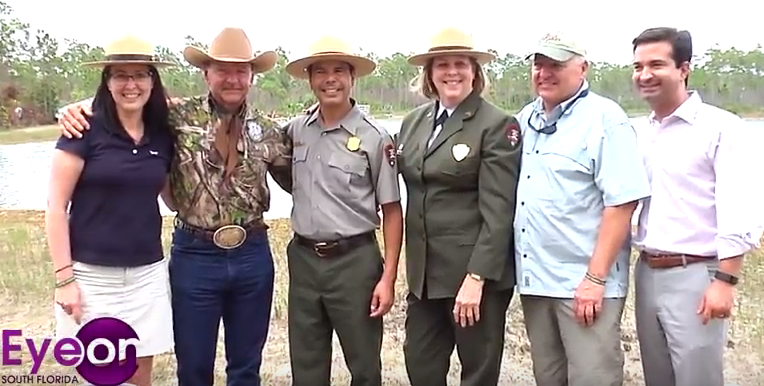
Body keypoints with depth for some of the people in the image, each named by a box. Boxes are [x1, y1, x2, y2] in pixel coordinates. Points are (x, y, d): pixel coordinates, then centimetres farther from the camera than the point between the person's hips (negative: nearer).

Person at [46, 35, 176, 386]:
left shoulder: (162, 136, 5)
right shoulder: (84, 128, -8)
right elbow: (56, 206, -8)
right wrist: (64, 277, -11)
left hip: (147, 274, 4)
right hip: (91, 274, -3)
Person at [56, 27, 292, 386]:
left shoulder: (267, 131, 2)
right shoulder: (179, 115, -6)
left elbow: (298, 180, 12)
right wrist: (80, 107, -12)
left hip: (253, 255, 2)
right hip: (195, 255, -2)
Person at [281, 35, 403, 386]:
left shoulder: (374, 137, -9)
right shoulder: (295, 130, 2)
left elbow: (391, 210, -6)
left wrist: (388, 277, -10)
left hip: (354, 261, -3)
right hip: (303, 259, 4)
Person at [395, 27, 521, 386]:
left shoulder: (497, 124, -10)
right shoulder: (412, 122, 9)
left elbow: (498, 209, -15)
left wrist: (477, 276, -19)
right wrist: (410, 266, 9)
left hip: (477, 271, -5)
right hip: (424, 271, 6)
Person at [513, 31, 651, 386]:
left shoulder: (606, 120, -10)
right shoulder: (525, 119, 10)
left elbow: (621, 202, -16)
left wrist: (596, 278, -19)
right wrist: (526, 273, 9)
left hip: (584, 282, -6)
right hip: (534, 279, 7)